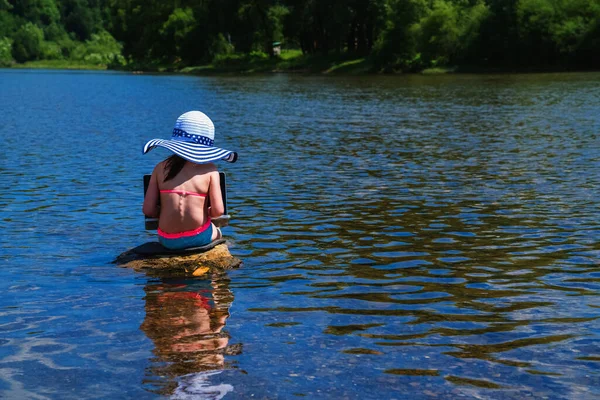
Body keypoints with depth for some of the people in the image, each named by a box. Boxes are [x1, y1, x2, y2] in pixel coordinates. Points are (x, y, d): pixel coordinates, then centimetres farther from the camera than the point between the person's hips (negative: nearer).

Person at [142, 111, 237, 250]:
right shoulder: (209, 169, -8)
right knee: (217, 232, 36)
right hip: (200, 237, -1)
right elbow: (218, 211, -13)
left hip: (168, 240, 1)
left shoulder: (161, 168, -2)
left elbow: (148, 210, -5)